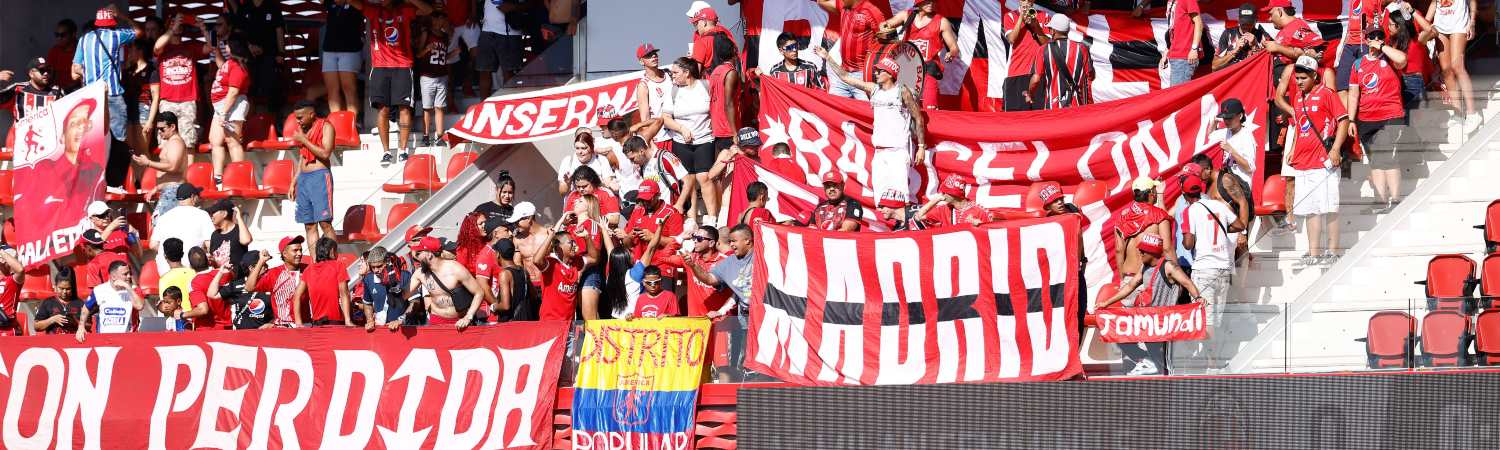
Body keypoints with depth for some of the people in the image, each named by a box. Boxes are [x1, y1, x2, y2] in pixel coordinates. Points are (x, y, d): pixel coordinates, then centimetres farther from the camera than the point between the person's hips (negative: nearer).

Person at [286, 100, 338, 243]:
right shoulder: (301, 130, 18)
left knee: (324, 222, -13)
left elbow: (325, 154, -15)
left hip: (320, 176, -7)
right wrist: (293, 183, 20)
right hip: (303, 178, 7)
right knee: (309, 225, 1)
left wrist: (304, 140, -11)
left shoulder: (325, 127, -3)